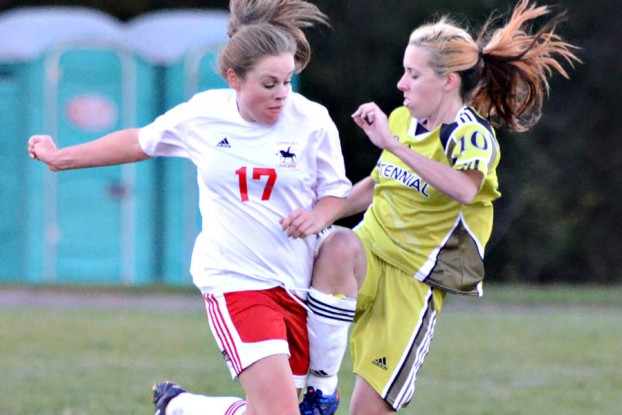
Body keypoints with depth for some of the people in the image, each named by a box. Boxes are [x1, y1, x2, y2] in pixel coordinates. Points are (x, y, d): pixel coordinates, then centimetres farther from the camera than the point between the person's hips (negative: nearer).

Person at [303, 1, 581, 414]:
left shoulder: (471, 135, -12)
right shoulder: (402, 120, 7)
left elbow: (464, 189, -36)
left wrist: (393, 144, -37)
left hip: (414, 280, -5)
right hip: (370, 254, 5)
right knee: (337, 247, -34)